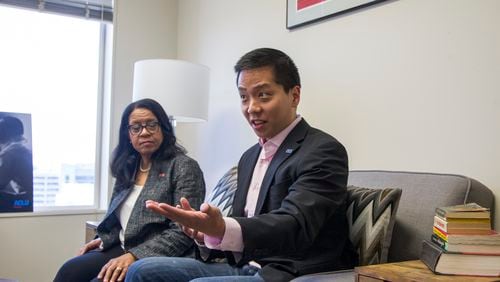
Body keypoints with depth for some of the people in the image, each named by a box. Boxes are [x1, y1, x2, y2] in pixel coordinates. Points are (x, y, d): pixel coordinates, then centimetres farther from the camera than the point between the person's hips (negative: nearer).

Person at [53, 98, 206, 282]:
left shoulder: (184, 167, -6)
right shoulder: (127, 168, 15)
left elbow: (182, 232, -15)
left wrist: (134, 256, -22)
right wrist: (104, 240, 1)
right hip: (122, 249, 6)